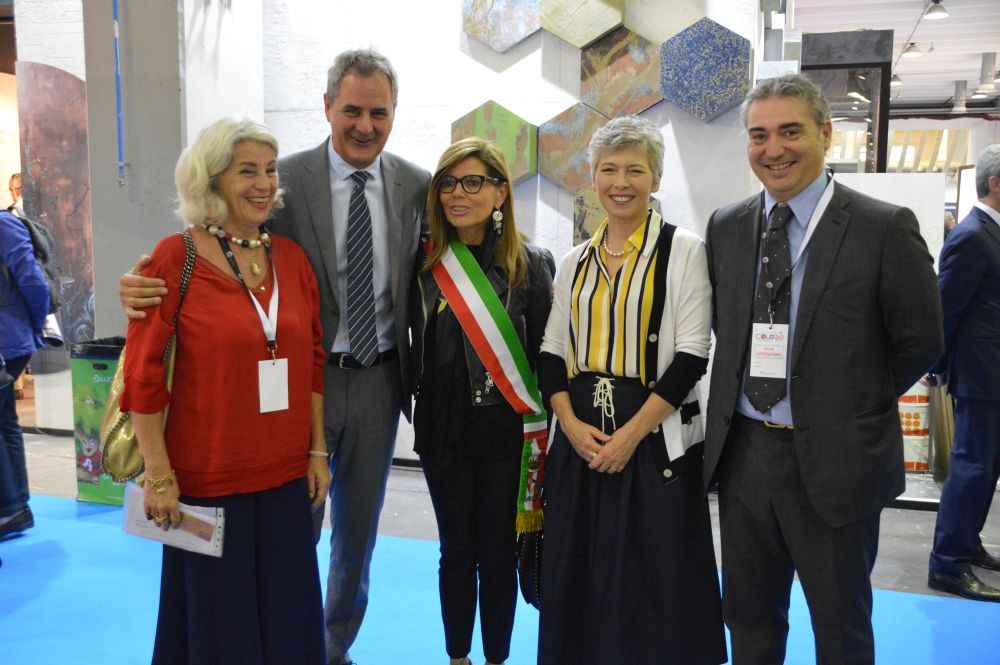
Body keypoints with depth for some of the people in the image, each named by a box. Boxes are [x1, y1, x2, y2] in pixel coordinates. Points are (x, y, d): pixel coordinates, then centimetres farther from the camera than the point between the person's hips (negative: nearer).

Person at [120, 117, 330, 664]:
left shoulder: (292, 257, 5)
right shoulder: (176, 257, -9)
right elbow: (143, 373, -9)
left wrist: (317, 450, 7)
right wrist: (158, 475, -11)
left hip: (287, 475, 4)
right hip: (206, 477, -4)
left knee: (287, 618, 15)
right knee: (218, 621, 13)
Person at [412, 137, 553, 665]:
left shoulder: (531, 265, -4)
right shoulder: (425, 266, 0)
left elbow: (545, 353, -3)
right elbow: (413, 350, 5)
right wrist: (416, 413, -1)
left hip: (506, 430, -1)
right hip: (445, 430, 1)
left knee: (498, 551, 10)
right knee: (458, 550, 13)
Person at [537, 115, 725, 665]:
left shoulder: (683, 252, -4)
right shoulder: (575, 262, 10)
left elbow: (691, 356, -9)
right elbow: (552, 351, 9)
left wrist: (631, 434, -14)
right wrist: (572, 425, -7)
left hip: (655, 438, -4)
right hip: (580, 437, 4)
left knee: (652, 577, 2)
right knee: (580, 574, 11)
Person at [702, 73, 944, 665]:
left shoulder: (885, 228, -10)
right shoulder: (725, 227, 4)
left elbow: (920, 341, -5)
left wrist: (850, 408, 0)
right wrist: (750, 388, 3)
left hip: (835, 461, -3)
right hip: (742, 455, 4)